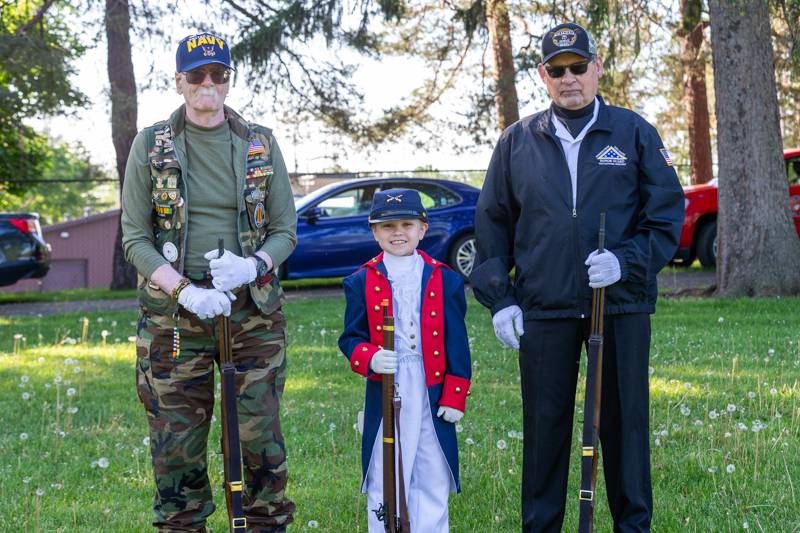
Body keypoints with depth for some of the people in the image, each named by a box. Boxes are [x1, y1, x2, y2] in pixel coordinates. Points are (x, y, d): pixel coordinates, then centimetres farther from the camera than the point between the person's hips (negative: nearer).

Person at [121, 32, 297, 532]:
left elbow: (285, 231, 7)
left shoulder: (260, 143, 6)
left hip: (253, 309, 1)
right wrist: (184, 290, -15)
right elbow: (134, 238, 0)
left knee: (262, 437, 1)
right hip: (174, 316, -1)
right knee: (176, 443, 2)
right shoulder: (151, 144, 3)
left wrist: (252, 265, -15)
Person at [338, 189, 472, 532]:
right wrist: (369, 359, -18)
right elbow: (351, 337, 4)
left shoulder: (445, 280, 5)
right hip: (384, 395, -1)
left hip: (432, 393, 1)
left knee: (432, 479, 7)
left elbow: (457, 343, 5)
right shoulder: (362, 282, 4)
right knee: (383, 482, 3)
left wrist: (455, 395, -1)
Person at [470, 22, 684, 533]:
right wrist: (499, 298, 3)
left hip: (622, 304, -1)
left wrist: (626, 261, -13)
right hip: (542, 312, 1)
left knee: (625, 422, 6)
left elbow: (668, 212, 3)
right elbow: (493, 223, 11)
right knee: (545, 427, 7)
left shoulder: (634, 133, 4)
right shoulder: (518, 141, 8)